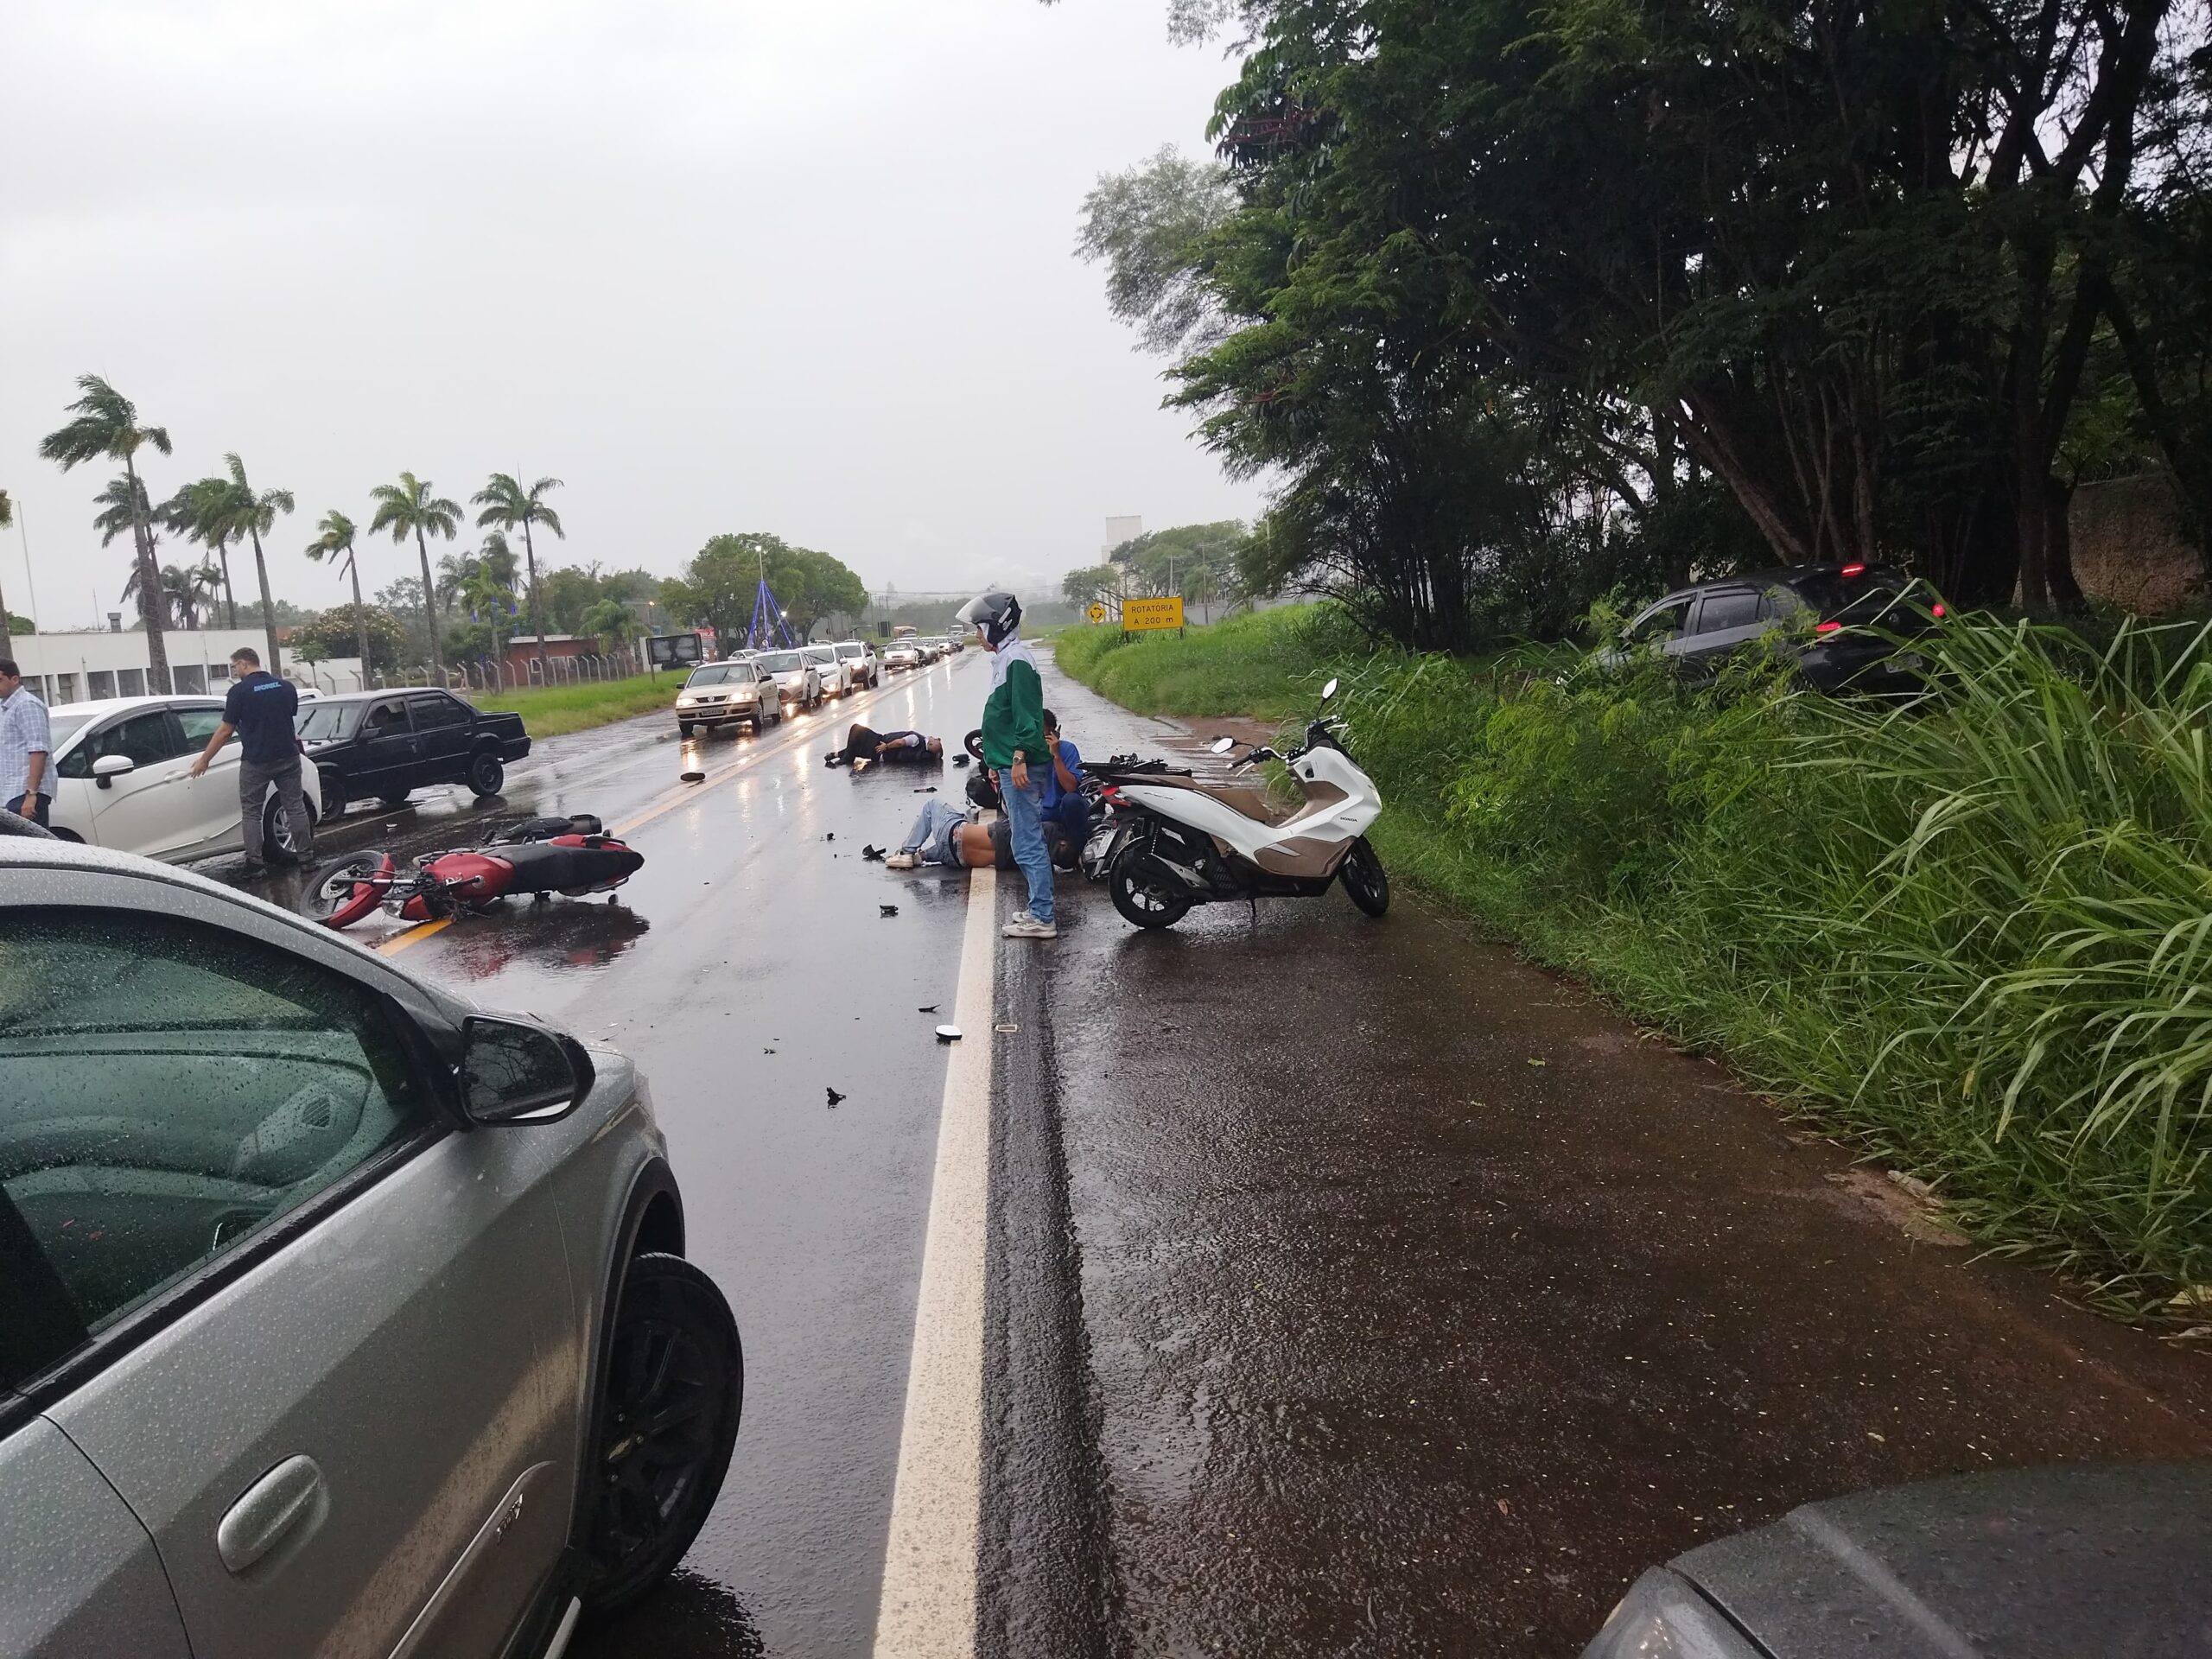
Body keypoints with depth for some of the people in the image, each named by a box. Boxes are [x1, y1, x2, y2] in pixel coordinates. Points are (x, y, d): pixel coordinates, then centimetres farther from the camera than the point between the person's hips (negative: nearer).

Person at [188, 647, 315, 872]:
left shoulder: (239, 691, -9)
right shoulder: (286, 686, 4)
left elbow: (225, 731, -6)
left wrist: (204, 760, 1)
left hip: (256, 761, -3)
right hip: (287, 757, 4)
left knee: (251, 812, 6)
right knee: (295, 807, 9)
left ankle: (254, 864, 3)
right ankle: (306, 857, 9)